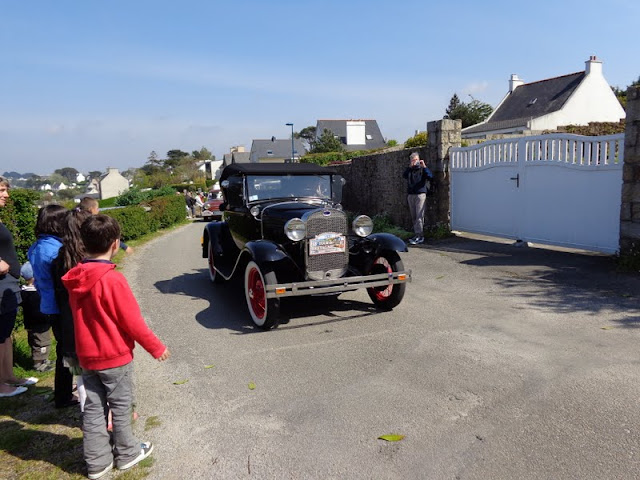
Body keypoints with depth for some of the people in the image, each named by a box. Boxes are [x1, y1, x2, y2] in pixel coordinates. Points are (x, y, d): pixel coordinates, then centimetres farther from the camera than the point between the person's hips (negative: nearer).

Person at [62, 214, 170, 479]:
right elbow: (132, 321, -19)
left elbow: (84, 317, 9)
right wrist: (156, 347, -7)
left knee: (93, 409, 14)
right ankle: (127, 454, 27)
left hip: (87, 356, 6)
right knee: (121, 407, 11)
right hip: (115, 357, -6)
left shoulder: (74, 278, -1)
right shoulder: (113, 279, -23)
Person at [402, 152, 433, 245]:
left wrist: (424, 167, -17)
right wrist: (410, 166, -14)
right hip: (410, 195, 5)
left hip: (420, 194, -5)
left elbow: (430, 176, -11)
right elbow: (404, 176, -6)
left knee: (419, 216, -11)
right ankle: (418, 235, 13)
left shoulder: (422, 169, 4)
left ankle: (419, 236, -13)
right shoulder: (409, 169, 14)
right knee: (413, 217, 7)